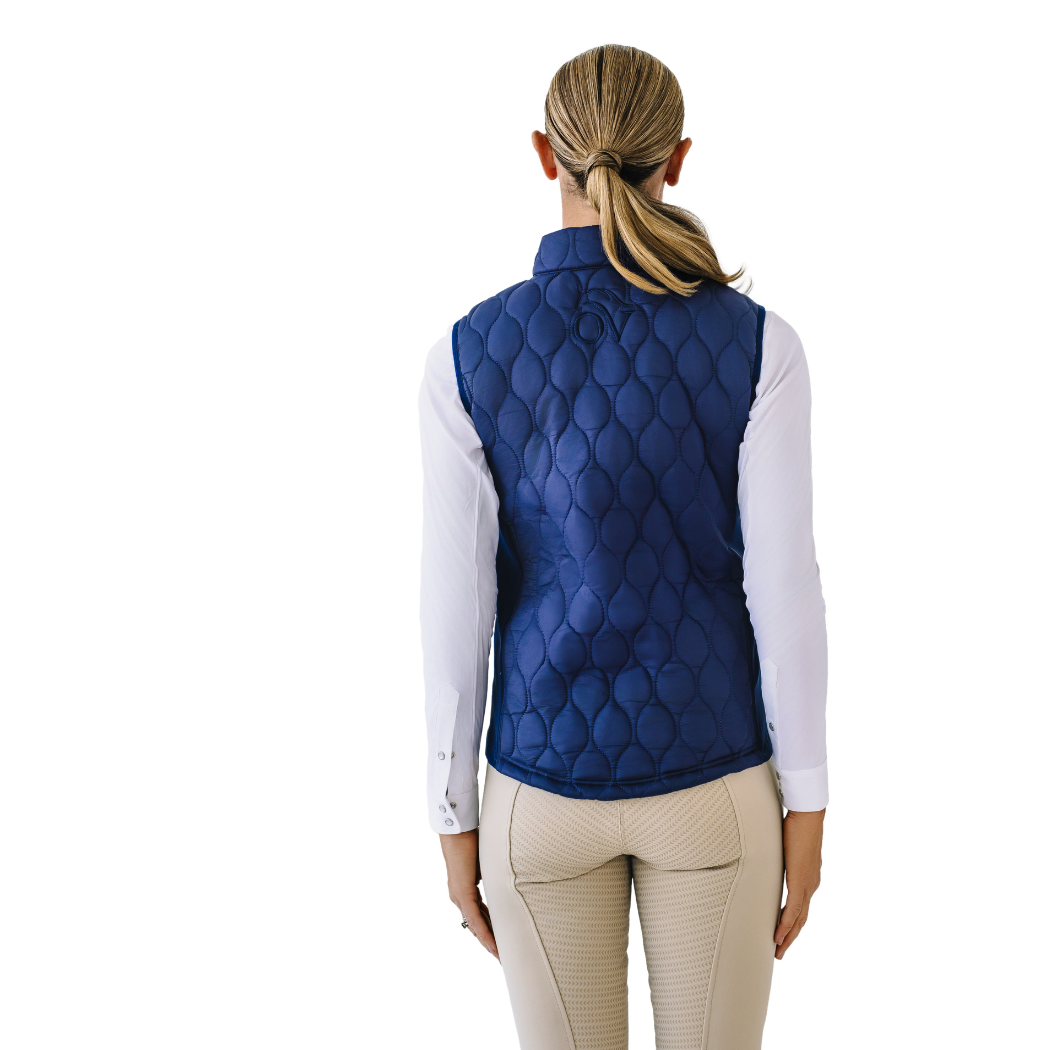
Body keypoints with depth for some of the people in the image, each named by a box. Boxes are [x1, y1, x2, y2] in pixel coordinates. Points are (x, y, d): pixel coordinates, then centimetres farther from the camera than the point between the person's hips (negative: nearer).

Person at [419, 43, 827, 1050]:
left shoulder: (466, 355, -11)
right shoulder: (758, 343, -12)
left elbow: (456, 608, -8)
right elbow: (783, 589, -11)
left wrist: (454, 817, 4)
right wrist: (805, 806, 1)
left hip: (546, 778, 1)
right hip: (709, 776, 0)